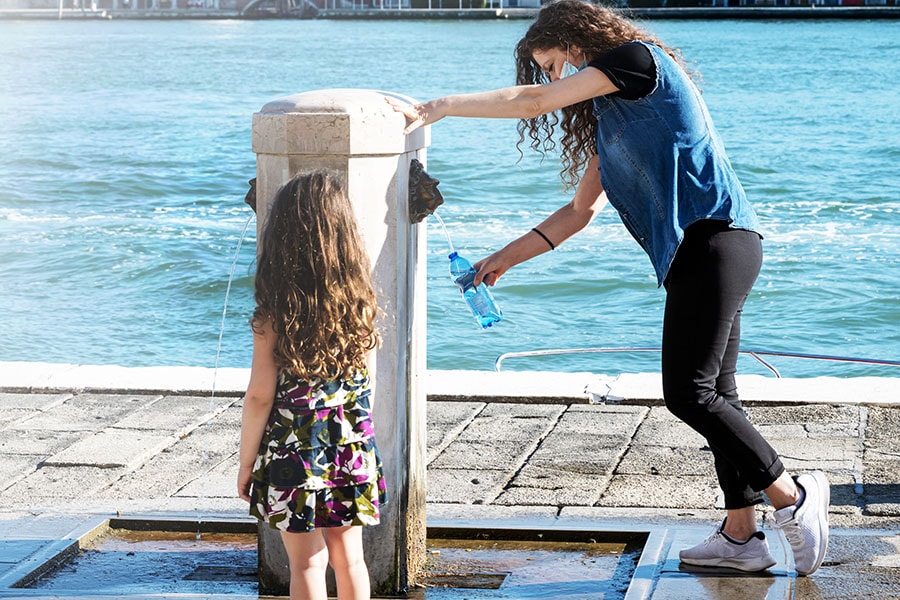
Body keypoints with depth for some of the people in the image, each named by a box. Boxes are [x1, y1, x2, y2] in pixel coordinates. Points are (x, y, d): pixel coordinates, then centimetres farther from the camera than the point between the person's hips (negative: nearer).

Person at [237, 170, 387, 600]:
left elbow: (260, 396, -13)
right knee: (348, 555, 16)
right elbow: (361, 374, 3)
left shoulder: (276, 311, -16)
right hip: (351, 447, 4)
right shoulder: (360, 299, -6)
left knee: (307, 563, 7)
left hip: (294, 451, -3)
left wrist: (246, 463, -2)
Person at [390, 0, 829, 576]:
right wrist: (506, 258, 20)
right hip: (699, 250, 10)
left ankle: (793, 495, -3)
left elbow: (535, 101, -10)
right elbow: (580, 211, 25)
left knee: (688, 392, -12)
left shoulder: (638, 59, -4)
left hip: (715, 240, -10)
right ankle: (741, 535, 11)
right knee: (713, 394, 8)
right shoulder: (607, 114, 23)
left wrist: (434, 109, -7)